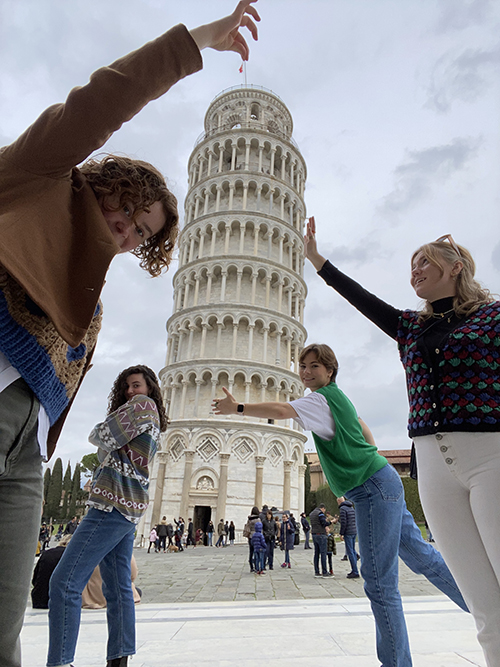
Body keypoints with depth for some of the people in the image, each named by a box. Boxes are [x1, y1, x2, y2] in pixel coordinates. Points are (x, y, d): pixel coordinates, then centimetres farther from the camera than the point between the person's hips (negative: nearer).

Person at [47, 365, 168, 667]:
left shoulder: (142, 405, -7)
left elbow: (102, 437, -9)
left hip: (114, 505, -10)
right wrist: (107, 438, 6)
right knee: (119, 588, 12)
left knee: (64, 583, -9)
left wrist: (98, 433, 11)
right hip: (130, 509, 10)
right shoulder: (154, 426, 21)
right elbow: (110, 449, 24)